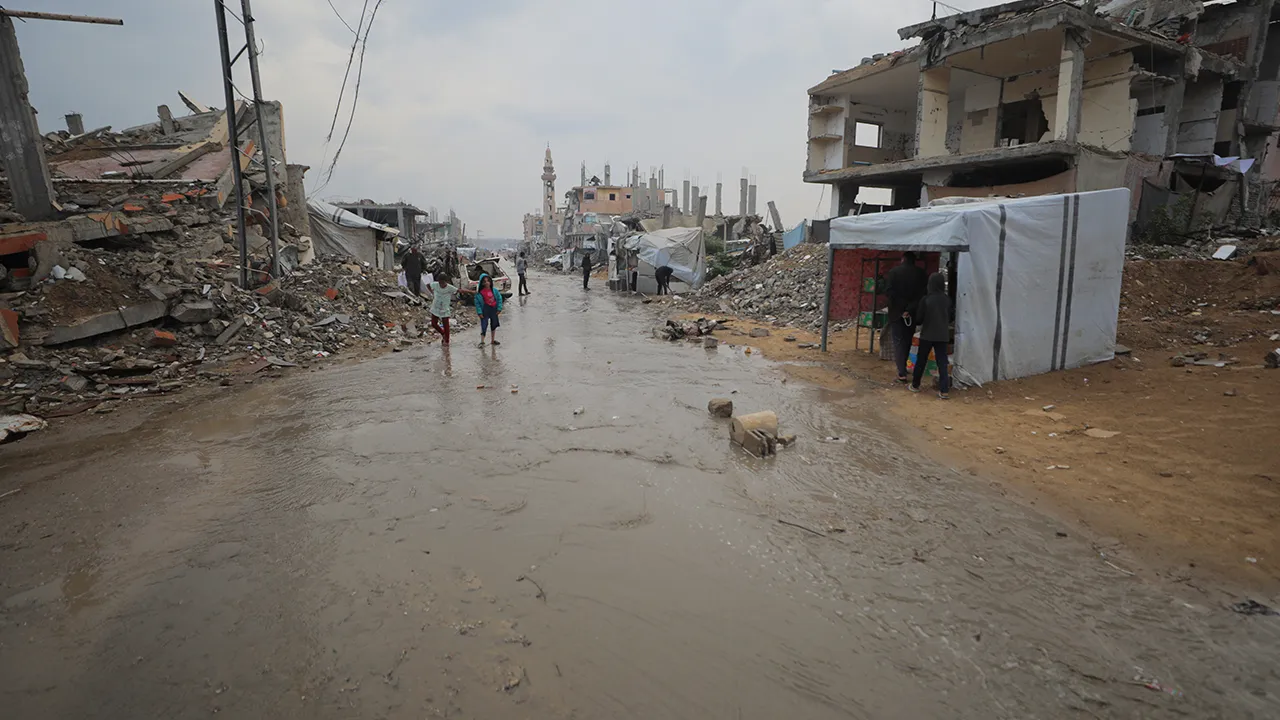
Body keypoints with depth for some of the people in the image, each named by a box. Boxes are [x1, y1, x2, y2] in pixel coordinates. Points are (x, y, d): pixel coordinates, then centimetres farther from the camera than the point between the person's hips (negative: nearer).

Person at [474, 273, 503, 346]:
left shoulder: (494, 291, -1)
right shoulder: (479, 293, -11)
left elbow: (499, 298, 6)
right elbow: (477, 303, -8)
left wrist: (499, 308, 1)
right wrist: (479, 312, -13)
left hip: (494, 310, 5)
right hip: (485, 310, -5)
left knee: (494, 325, 15)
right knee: (484, 325, -10)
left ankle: (493, 340, 31)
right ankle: (482, 342, -5)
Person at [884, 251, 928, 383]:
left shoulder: (893, 272, -5)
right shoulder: (921, 273, -3)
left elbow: (888, 291, -13)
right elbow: (922, 294, -12)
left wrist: (901, 308, -9)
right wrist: (910, 309, -15)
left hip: (896, 312, -2)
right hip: (912, 313, 2)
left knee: (898, 342, 3)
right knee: (907, 341, 18)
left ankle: (902, 373, -4)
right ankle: (902, 366, 28)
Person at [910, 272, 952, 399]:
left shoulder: (925, 299, -11)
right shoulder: (947, 300, -1)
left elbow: (918, 319, -6)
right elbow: (949, 318, 11)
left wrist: (918, 323, 15)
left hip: (927, 335, -2)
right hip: (943, 335, 2)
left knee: (921, 360, 11)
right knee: (942, 362, 3)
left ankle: (915, 385, 21)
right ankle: (943, 390, -2)